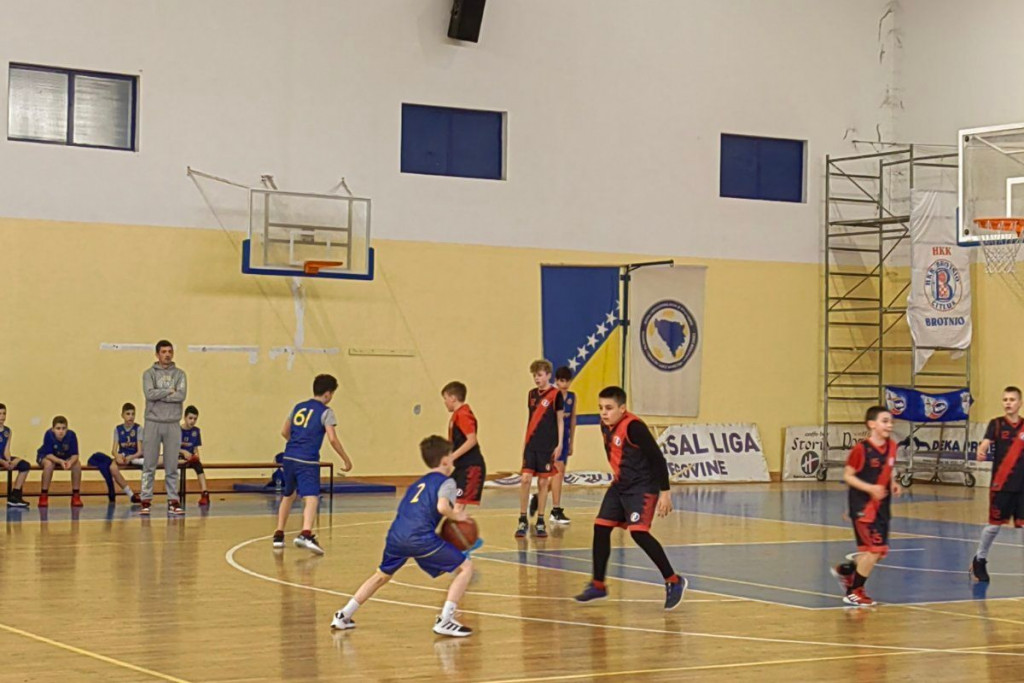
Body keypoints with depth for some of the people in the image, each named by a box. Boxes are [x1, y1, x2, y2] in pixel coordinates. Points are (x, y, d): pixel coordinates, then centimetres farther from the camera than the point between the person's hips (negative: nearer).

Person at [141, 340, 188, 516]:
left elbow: (181, 395, -8)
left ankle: (173, 501, 7)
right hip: (153, 423, -1)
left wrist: (159, 395, -9)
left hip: (172, 424, 1)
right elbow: (149, 394, -14)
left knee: (172, 467, 4)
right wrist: (169, 391, -7)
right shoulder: (149, 374, 3)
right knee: (149, 466, 1)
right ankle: (146, 501, 4)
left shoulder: (179, 374, 8)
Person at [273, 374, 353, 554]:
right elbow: (332, 439, -10)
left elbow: (285, 432, 23)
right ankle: (306, 534, -41)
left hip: (289, 458, 6)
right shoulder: (325, 412, -1)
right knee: (311, 498, -18)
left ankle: (279, 536, 30)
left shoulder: (299, 407, 17)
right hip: (307, 461, -6)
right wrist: (346, 460, -1)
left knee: (288, 496, 25)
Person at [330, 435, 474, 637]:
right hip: (420, 537, -7)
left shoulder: (418, 483, 30)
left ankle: (343, 615, 30)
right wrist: (457, 517, 8)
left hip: (396, 535, 7)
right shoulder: (446, 482, 9)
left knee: (382, 575, 31)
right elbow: (442, 507, -11)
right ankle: (445, 620, -8)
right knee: (465, 567, 3)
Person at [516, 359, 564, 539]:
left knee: (543, 482, 2)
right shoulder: (532, 394, 11)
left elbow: (560, 420, -1)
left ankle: (540, 522, 11)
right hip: (531, 444, 3)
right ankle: (523, 520, 2)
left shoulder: (555, 394, -3)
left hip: (548, 445, -3)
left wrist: (559, 444, -6)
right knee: (525, 479, -6)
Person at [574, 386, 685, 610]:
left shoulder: (633, 427, -21)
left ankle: (673, 581, -8)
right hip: (620, 486, 9)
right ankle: (598, 585, 18)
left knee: (638, 532, -19)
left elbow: (657, 457, -20)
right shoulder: (606, 427, 4)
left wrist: (665, 492, -20)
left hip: (643, 487, -9)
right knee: (600, 528, 6)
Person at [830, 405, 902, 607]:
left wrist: (893, 484, -2)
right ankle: (854, 592, 5)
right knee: (875, 547, -11)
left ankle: (845, 570, 37)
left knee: (880, 551, 11)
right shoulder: (861, 449, -16)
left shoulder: (891, 447, 4)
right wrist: (870, 488, -22)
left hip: (881, 505, 8)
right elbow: (847, 475, -11)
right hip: (863, 505, -8)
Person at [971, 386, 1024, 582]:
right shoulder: (996, 424, -4)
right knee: (994, 524, 4)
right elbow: (985, 443, -20)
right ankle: (980, 560, 23)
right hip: (1001, 484, -2)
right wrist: (981, 452, -41)